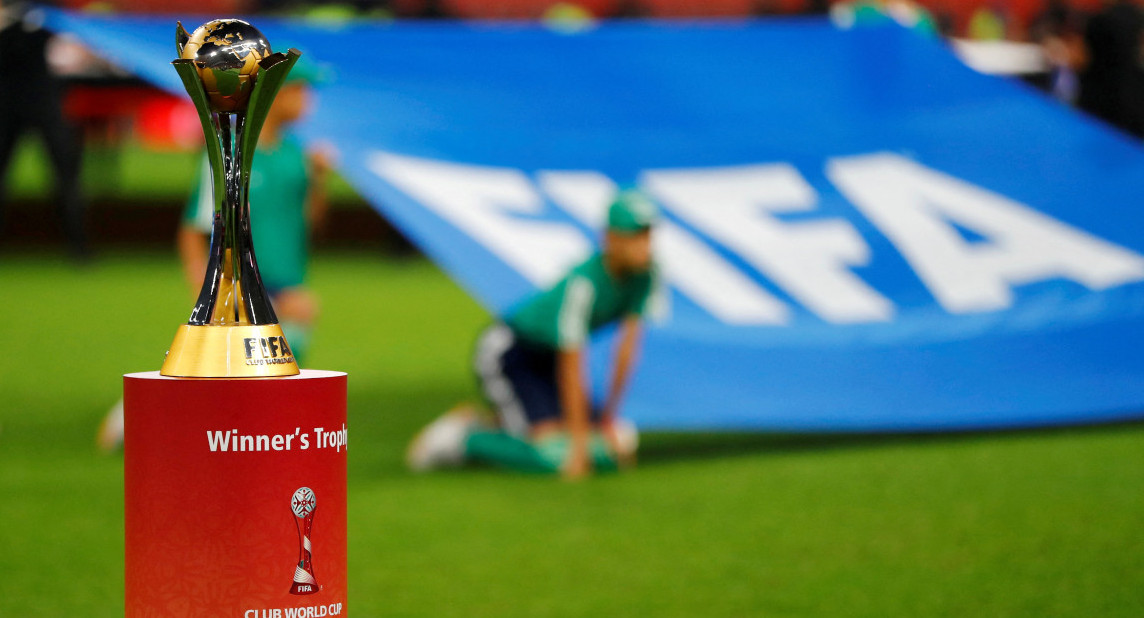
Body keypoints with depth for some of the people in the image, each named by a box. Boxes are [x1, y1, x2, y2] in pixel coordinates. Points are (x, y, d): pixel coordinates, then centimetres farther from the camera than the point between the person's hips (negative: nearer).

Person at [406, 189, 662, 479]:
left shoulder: (645, 276, -12)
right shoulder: (582, 283, -33)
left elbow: (628, 345, -6)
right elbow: (572, 368, -30)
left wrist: (609, 417, -5)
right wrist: (579, 442, -28)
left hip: (545, 358, 8)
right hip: (507, 352, -8)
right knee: (555, 457, -24)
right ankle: (463, 438, -2)